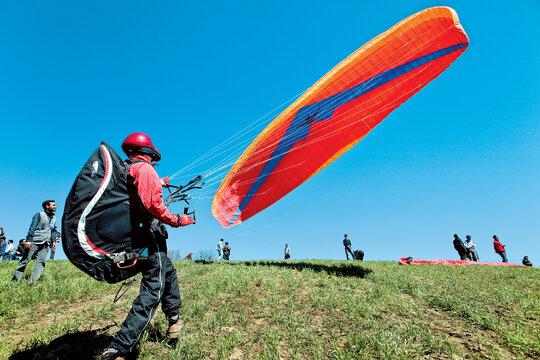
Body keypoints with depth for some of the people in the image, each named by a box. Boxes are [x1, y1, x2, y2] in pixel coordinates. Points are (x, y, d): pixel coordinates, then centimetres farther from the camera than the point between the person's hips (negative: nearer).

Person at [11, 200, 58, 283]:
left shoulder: (54, 218, 21)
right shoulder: (39, 215, 2)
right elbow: (32, 228, -7)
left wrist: (53, 241, 13)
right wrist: (28, 240, -17)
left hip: (45, 244, 5)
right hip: (35, 242, -5)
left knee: (41, 261, -8)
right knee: (25, 259, -3)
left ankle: (33, 281, -10)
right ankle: (15, 280, 6)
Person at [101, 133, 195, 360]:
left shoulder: (126, 170, 14)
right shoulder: (145, 169, -13)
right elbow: (153, 204, -24)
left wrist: (157, 183, 45)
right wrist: (177, 221, -14)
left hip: (136, 237, 10)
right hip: (150, 238, -10)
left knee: (168, 272, 24)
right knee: (152, 290, -7)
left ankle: (174, 320, 34)